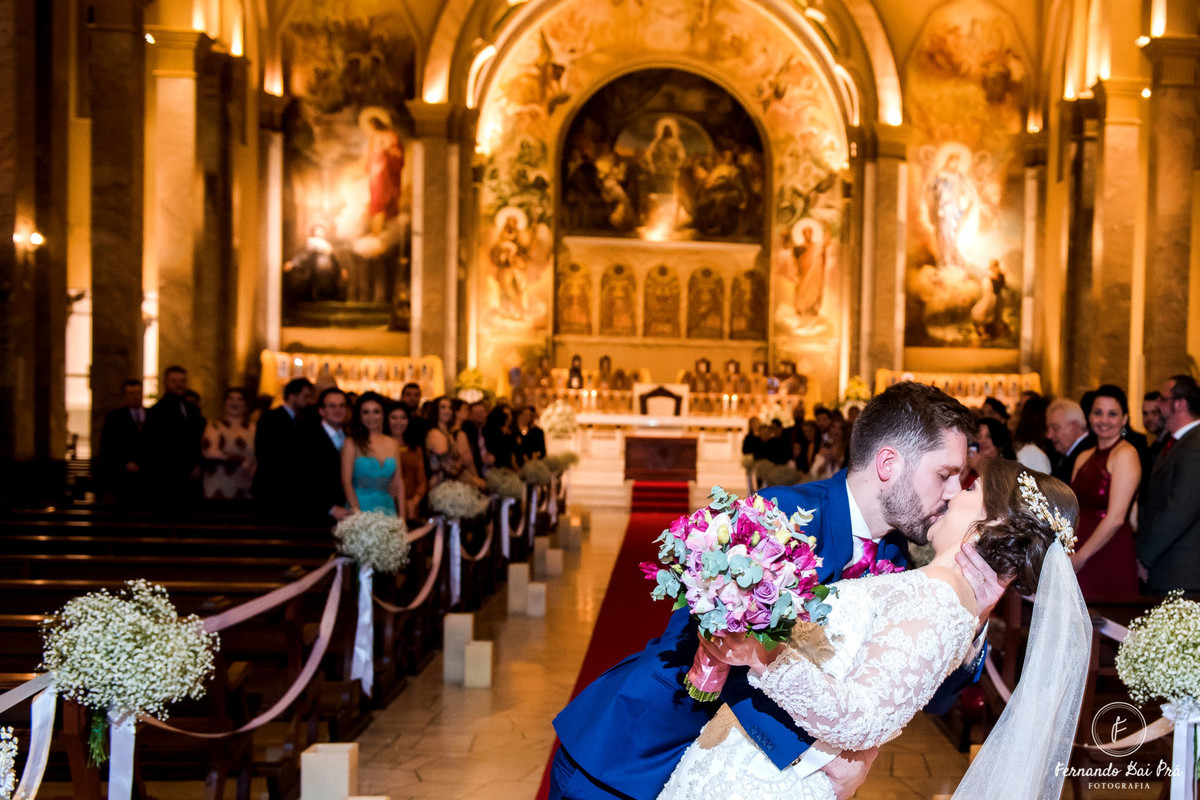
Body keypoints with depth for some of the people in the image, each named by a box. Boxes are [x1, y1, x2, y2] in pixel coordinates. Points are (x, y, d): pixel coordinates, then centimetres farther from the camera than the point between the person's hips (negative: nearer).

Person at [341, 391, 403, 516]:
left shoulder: (392, 444, 11)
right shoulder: (352, 444, -1)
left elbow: (398, 482, 12)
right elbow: (346, 482, -6)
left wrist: (402, 514, 4)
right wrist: (357, 514, -15)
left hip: (388, 509, 4)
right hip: (361, 508, -3)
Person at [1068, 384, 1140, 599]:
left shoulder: (1126, 455, -9)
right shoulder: (1084, 457, 14)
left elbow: (1115, 518, -15)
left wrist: (1080, 557, -10)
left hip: (1110, 555, -6)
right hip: (1078, 556, 6)